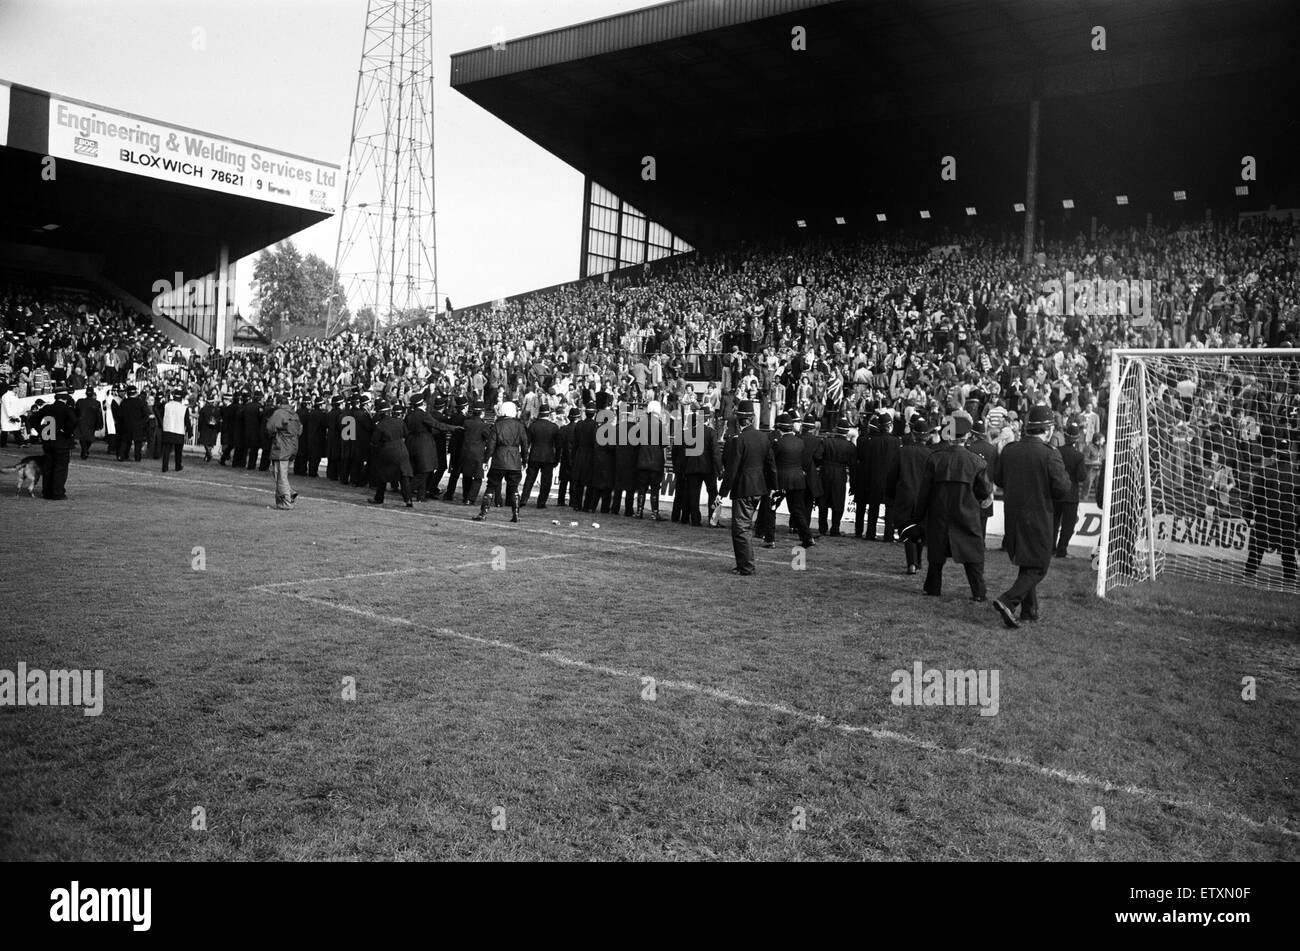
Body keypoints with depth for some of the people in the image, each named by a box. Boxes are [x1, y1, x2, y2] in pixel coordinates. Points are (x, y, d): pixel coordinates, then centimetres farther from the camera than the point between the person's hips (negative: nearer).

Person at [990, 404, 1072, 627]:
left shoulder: (1009, 450, 0)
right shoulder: (1049, 455, -16)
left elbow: (997, 478, 10)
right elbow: (1062, 489, -16)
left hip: (1012, 514, 6)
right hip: (1038, 517, -6)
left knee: (1026, 562, 20)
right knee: (1038, 567, 2)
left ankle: (1029, 610, 24)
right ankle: (1008, 602, -15)